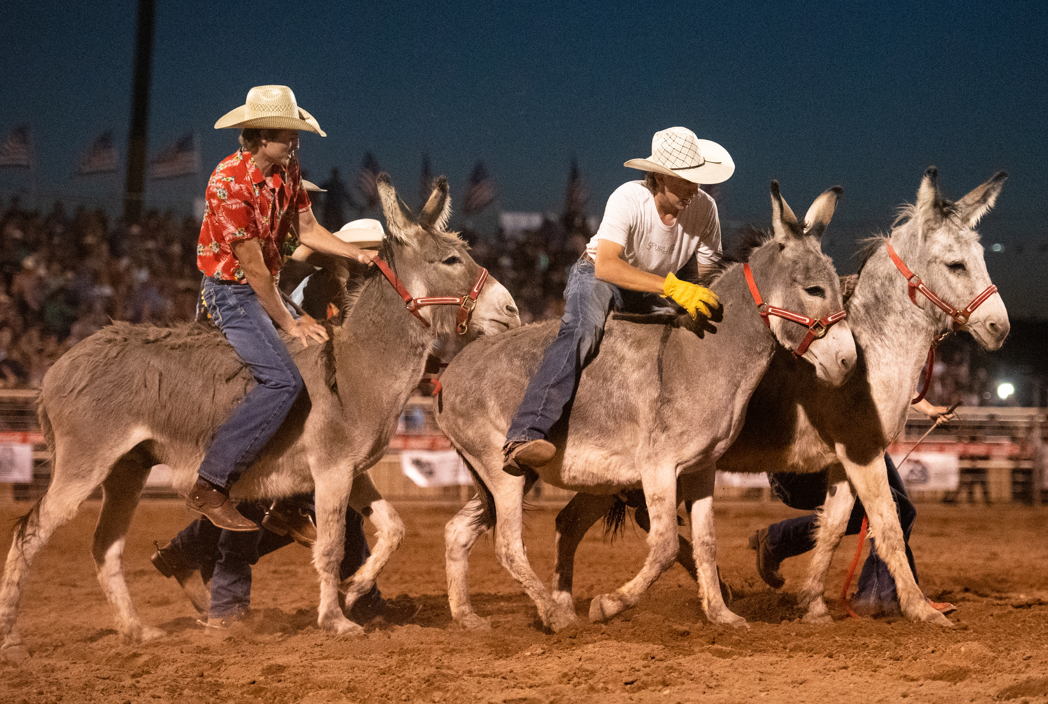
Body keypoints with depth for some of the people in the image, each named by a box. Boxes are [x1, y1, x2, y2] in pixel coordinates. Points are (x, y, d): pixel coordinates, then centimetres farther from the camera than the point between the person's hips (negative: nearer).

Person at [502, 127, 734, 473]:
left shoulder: (704, 208, -14)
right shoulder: (629, 199, -28)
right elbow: (606, 266, -41)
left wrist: (701, 304, -27)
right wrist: (672, 286, -51)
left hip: (650, 296, 6)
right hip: (597, 277, -6)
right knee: (582, 331, -35)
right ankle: (523, 438, -49)